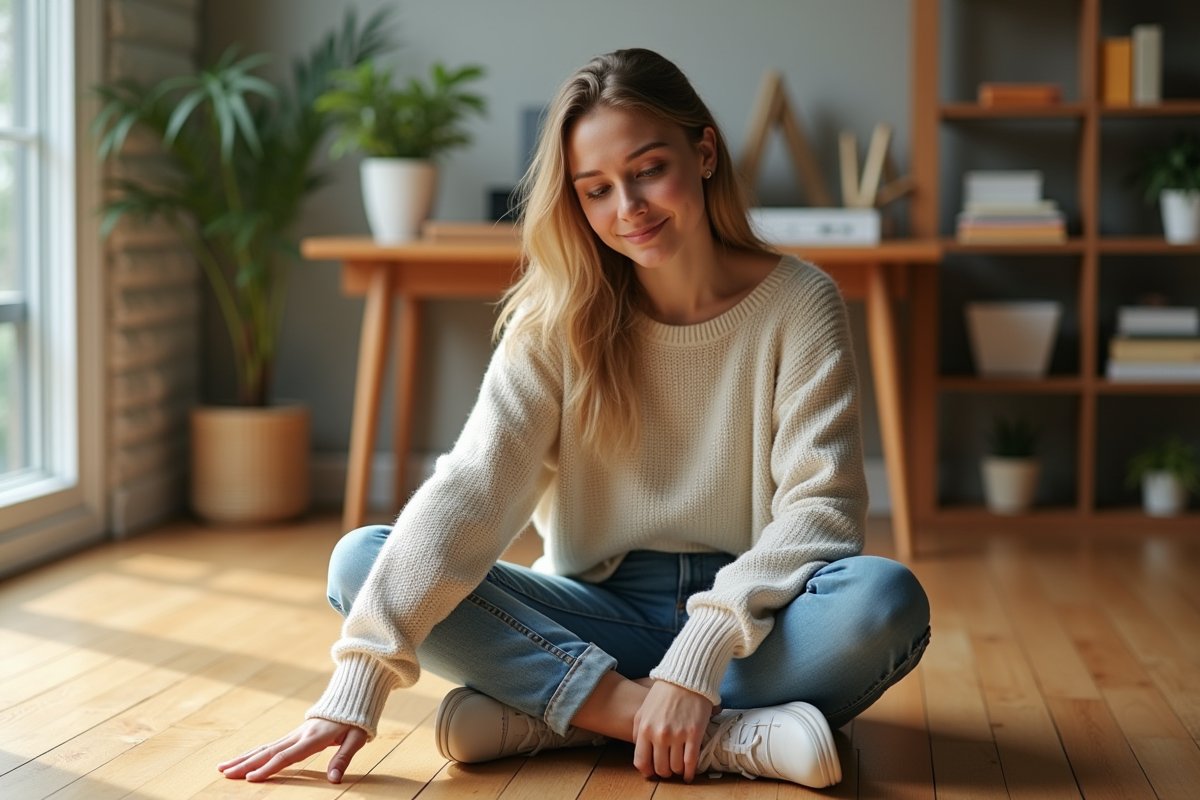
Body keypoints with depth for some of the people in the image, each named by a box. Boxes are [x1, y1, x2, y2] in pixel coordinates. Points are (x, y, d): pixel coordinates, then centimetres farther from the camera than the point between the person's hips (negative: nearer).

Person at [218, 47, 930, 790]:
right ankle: (732, 734, -29)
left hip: (753, 612, -2)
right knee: (362, 560, -20)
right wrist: (357, 687, -26)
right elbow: (471, 488, -14)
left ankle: (546, 711, -26)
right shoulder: (557, 322, -2)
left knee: (884, 598, -34)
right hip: (605, 610, 2)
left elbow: (821, 505, -13)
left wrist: (701, 653, -28)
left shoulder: (798, 304, -5)